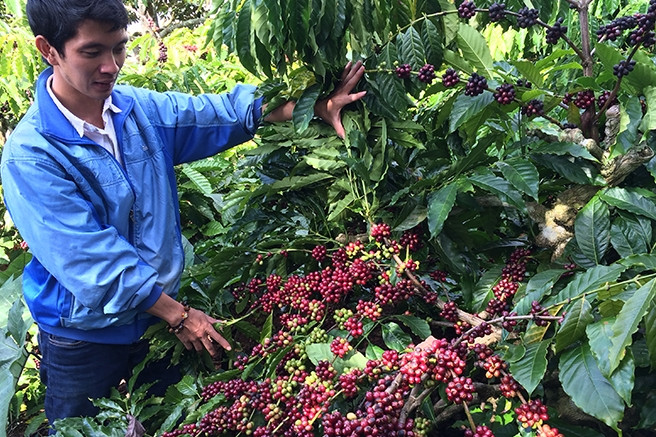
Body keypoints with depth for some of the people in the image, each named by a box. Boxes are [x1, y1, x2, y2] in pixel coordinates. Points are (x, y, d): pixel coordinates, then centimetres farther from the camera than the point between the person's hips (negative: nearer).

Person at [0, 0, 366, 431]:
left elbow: (230, 111, 0)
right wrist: (177, 314, -21)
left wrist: (317, 106, -10)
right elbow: (92, 260, -25)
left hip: (157, 314, 5)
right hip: (85, 337, -4)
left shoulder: (140, 108, -6)